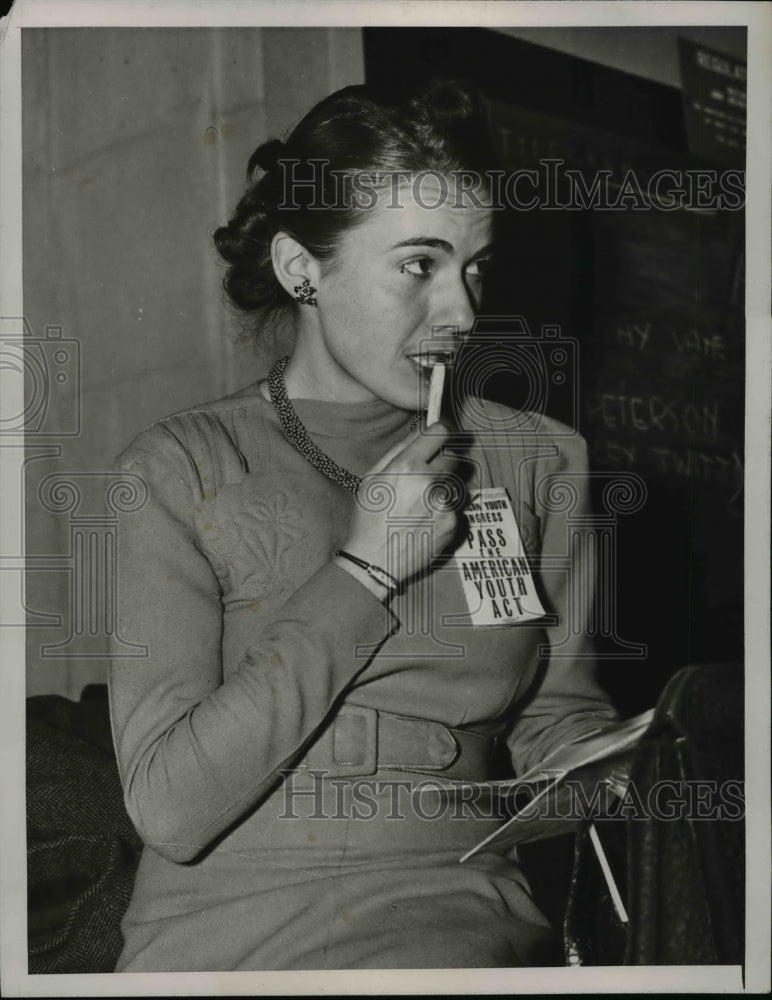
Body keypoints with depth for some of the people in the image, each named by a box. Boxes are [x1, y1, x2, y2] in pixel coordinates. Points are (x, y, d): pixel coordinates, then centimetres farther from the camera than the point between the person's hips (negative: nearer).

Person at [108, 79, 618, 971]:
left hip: (450, 915, 1)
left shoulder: (536, 460, 10)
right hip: (225, 927, 0)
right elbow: (168, 806, -9)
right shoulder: (182, 469, -1)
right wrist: (366, 571, -10)